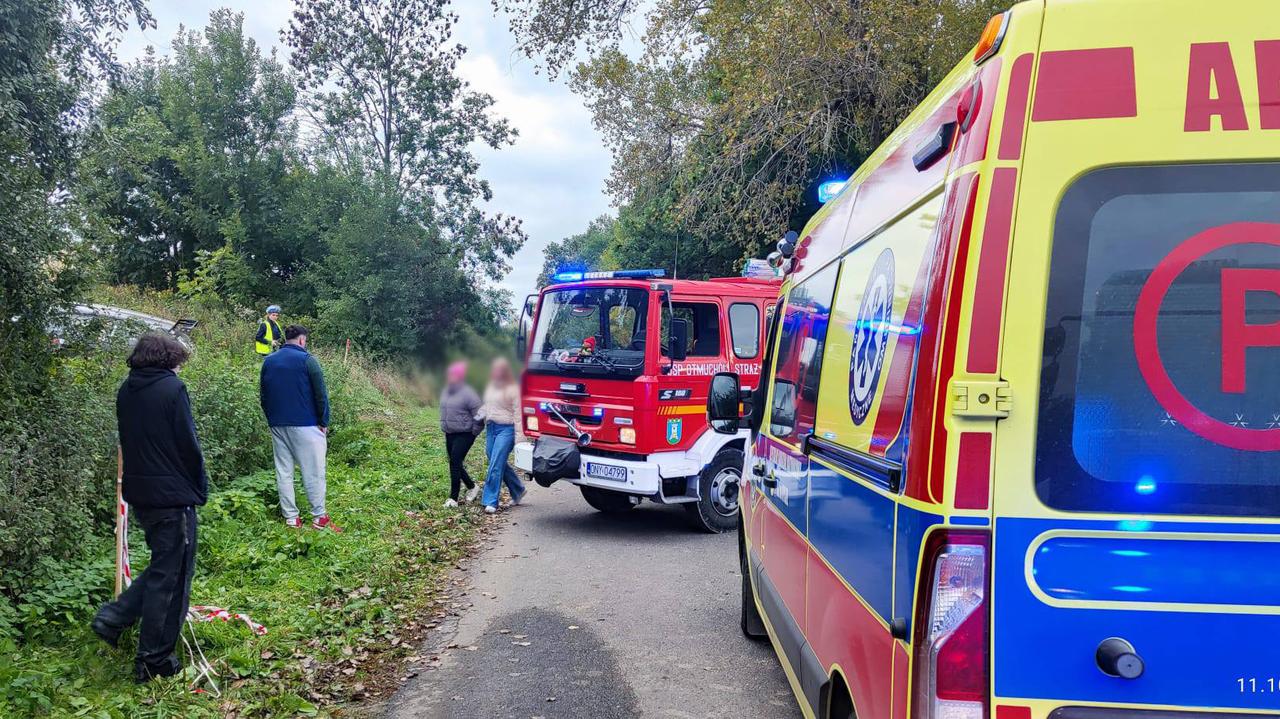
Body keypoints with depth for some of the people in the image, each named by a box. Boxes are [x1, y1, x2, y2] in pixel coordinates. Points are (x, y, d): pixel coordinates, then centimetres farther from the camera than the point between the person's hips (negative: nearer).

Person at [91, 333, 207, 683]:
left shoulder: (126, 391, 8)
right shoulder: (172, 388, -14)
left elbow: (128, 442, 13)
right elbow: (189, 444, -14)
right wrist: (200, 487, 0)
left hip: (139, 493, 8)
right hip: (173, 496, -7)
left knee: (161, 566, 24)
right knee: (170, 576, 3)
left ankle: (113, 617, 13)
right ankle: (154, 661, 9)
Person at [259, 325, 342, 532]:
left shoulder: (268, 361, 10)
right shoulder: (307, 360, -7)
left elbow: (263, 395, 16)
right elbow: (321, 394, -9)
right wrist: (324, 422, -1)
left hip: (277, 425, 5)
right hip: (305, 425, -5)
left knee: (283, 471, 9)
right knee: (313, 471, 0)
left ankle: (291, 518, 10)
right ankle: (319, 518, 1)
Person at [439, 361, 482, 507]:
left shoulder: (467, 393, -16)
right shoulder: (446, 391, 9)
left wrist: (474, 432, -12)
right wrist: (444, 426, 18)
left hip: (464, 435, -8)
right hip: (450, 434, 8)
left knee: (455, 464, -12)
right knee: (455, 464, 13)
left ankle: (453, 498, -7)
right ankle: (472, 487, 32)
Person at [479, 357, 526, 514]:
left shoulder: (513, 389, -7)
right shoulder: (490, 387, 15)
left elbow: (518, 413, -10)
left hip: (506, 429, -7)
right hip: (491, 428, 7)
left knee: (496, 466, -11)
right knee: (500, 464, 12)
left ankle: (491, 502, -7)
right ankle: (518, 490, 30)